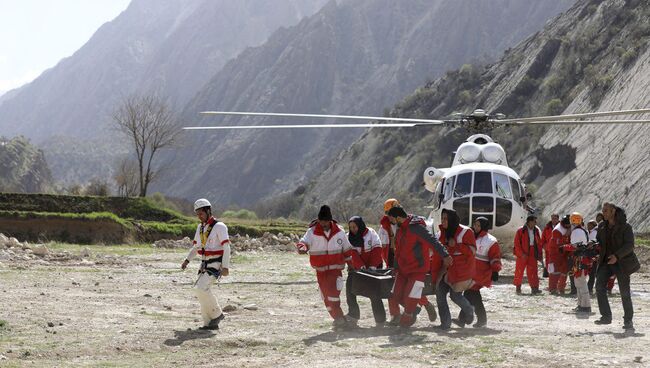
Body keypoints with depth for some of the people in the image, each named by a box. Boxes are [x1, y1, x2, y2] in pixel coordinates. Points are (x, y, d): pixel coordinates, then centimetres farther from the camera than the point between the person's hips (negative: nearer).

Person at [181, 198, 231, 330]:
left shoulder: (219, 227, -13)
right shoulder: (200, 227, 12)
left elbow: (226, 247, -18)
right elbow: (196, 247, 19)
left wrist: (225, 267, -25)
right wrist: (187, 260, 5)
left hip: (216, 264, -8)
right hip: (205, 264, 8)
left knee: (201, 289, -20)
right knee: (201, 291, 1)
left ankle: (217, 314, -4)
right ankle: (210, 323, 8)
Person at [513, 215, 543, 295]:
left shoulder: (537, 231, 5)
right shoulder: (521, 231, -8)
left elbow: (539, 243, 12)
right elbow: (517, 244, -7)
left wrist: (539, 255, 6)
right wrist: (522, 253, -14)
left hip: (532, 255, 3)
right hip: (522, 255, -2)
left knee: (533, 272, -4)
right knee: (519, 271, 6)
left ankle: (534, 288, -4)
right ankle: (518, 287, 20)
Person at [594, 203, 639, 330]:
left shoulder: (625, 227, -8)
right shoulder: (602, 226, 9)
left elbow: (629, 245, -15)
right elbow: (598, 243, 18)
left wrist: (617, 256, -28)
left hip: (621, 262, -5)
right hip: (606, 262, 5)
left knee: (624, 292, -3)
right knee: (600, 287, -12)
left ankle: (628, 321, 6)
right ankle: (606, 317, -8)